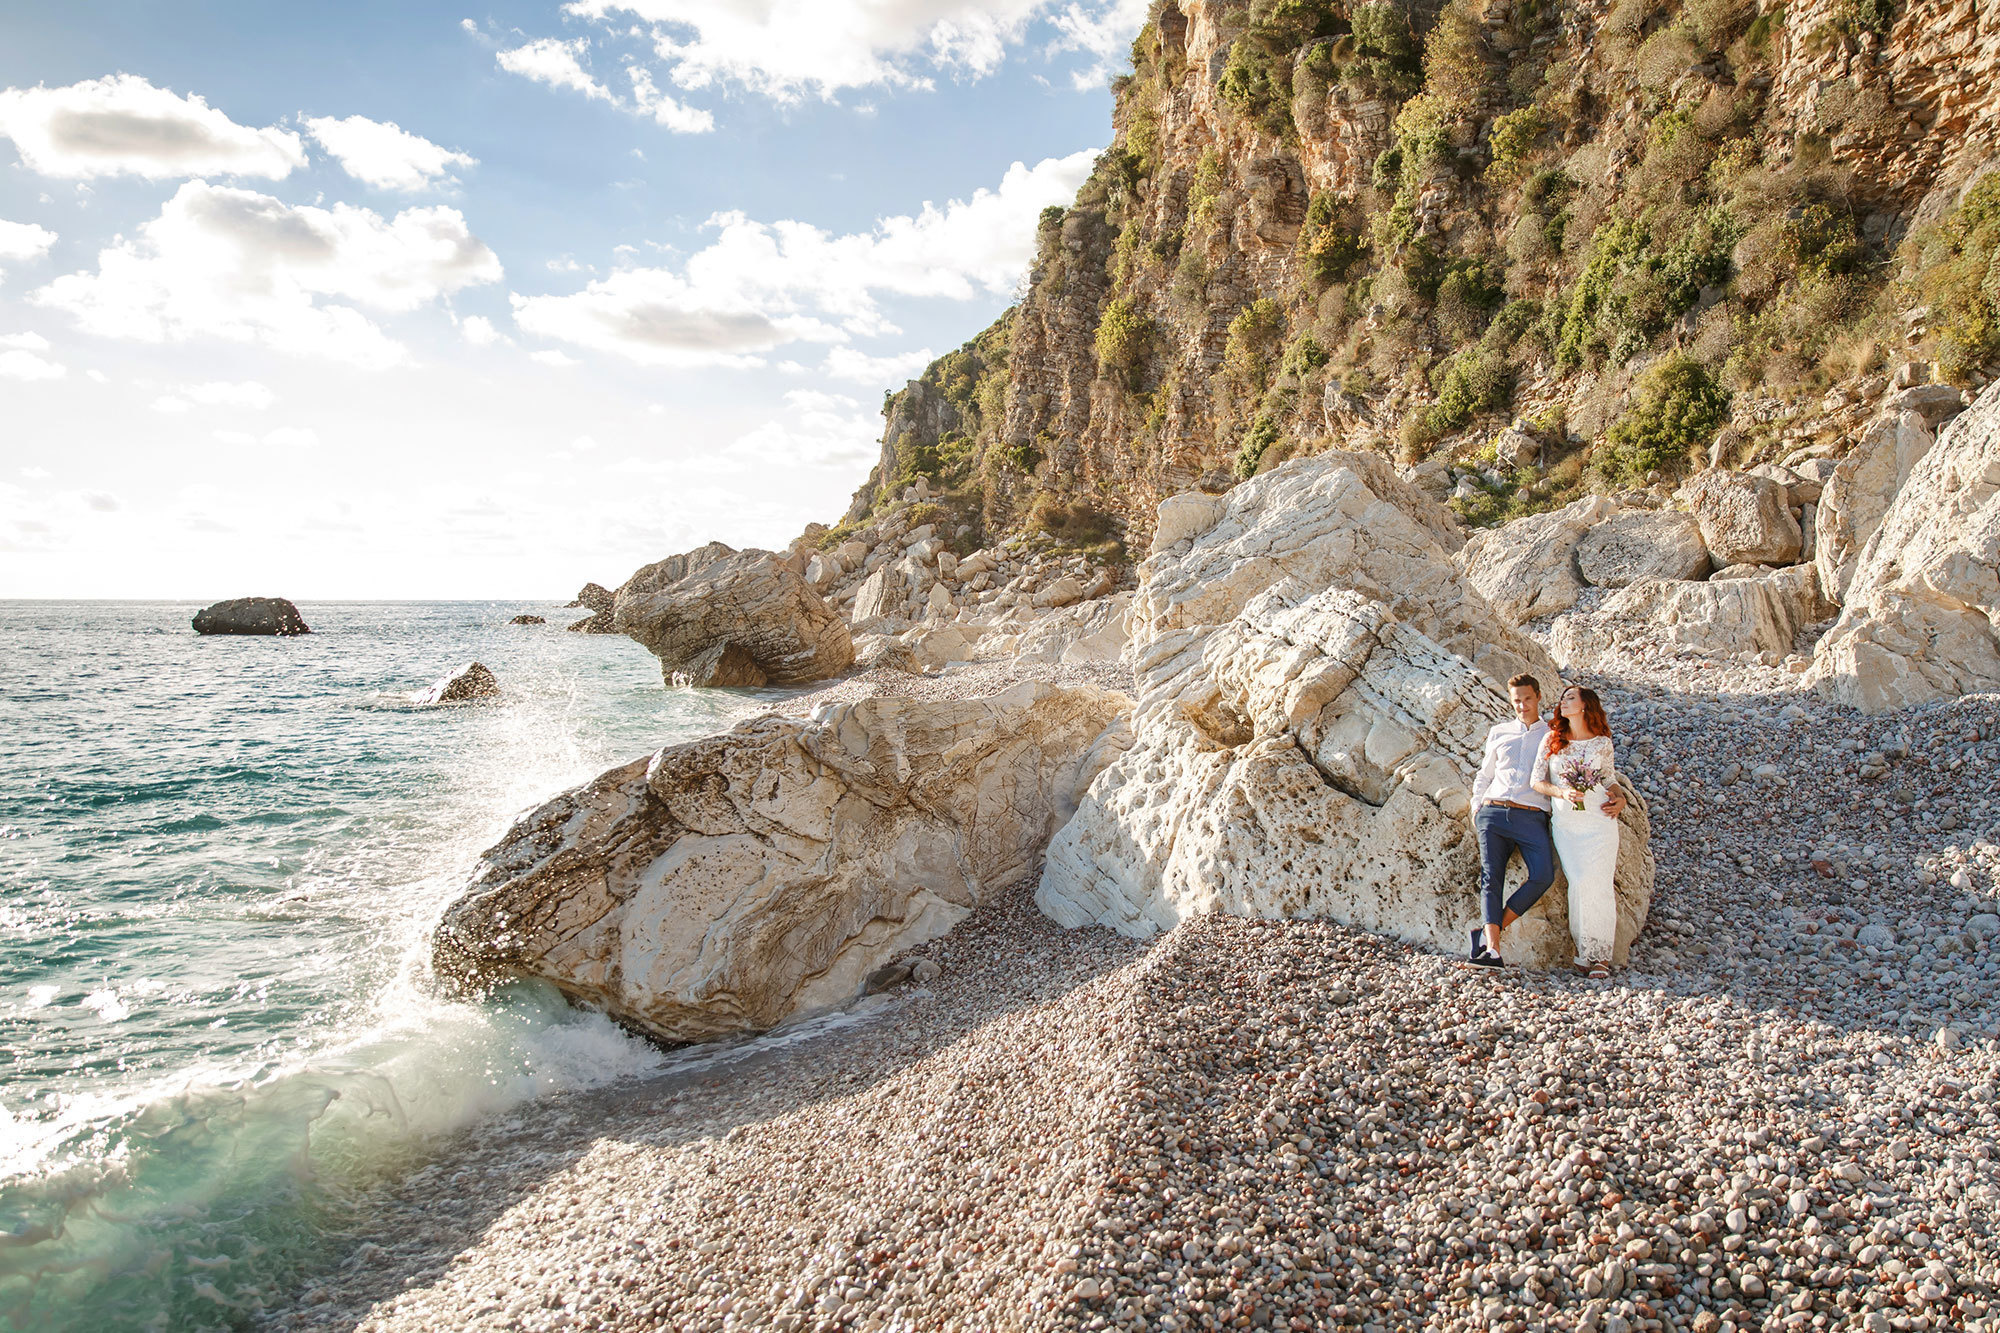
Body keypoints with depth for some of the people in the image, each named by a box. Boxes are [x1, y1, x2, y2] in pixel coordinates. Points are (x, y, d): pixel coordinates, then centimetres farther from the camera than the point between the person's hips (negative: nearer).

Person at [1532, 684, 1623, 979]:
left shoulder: (1602, 743, 8)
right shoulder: (1552, 740, 9)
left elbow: (1610, 780, 18)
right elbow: (1537, 781, 7)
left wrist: (1618, 797, -3)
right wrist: (1562, 792, -10)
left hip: (1599, 820, -1)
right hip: (1565, 821, 1)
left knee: (1598, 883, -12)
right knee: (1579, 882, -12)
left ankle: (1600, 955, -7)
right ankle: (1585, 950, -2)